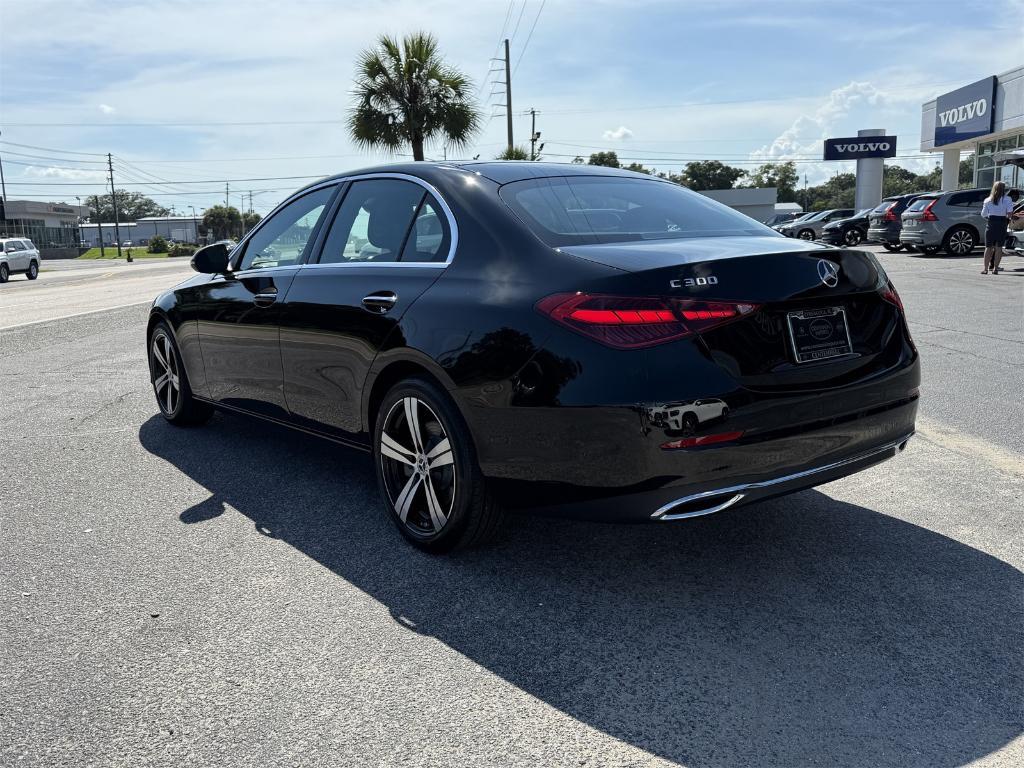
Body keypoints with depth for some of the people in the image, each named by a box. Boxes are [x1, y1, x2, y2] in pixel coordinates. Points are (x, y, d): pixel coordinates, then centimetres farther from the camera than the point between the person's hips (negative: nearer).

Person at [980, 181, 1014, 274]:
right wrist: (1007, 218, 8)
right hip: (1002, 223, -2)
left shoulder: (988, 200, 6)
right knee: (999, 247, 3)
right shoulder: (1007, 199, -1)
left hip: (990, 223, 2)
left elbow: (983, 215, 4)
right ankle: (995, 268, 0)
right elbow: (1010, 212, -12)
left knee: (988, 247, 5)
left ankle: (985, 268, 0)